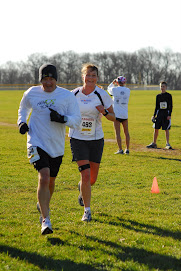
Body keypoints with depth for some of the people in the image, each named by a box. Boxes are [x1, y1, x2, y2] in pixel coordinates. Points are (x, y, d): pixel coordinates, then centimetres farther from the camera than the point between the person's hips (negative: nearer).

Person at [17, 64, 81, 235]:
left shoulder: (67, 96, -2)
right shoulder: (31, 93, 1)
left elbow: (77, 120, -4)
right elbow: (23, 108, 23)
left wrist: (62, 118, -22)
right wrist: (22, 122, 5)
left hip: (57, 146, 2)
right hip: (37, 143, -2)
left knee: (51, 181, 16)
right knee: (44, 177, -21)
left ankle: (43, 205, 49)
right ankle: (45, 220, -17)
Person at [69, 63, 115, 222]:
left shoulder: (102, 94, -5)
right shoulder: (74, 94, -3)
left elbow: (113, 117, -1)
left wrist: (104, 112, -21)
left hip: (96, 139, 1)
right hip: (78, 139, -1)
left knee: (92, 179, 8)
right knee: (85, 175, -13)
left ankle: (82, 188, 46)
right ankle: (87, 210, 1)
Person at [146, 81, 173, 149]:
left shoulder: (169, 96, -2)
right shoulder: (158, 96, 9)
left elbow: (171, 106, -3)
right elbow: (156, 107, 13)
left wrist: (169, 115, -11)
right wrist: (154, 115, 7)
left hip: (166, 114, -4)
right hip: (159, 113, 4)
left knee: (166, 129, -3)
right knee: (156, 129, 4)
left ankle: (167, 144, 3)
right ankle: (154, 143, 13)